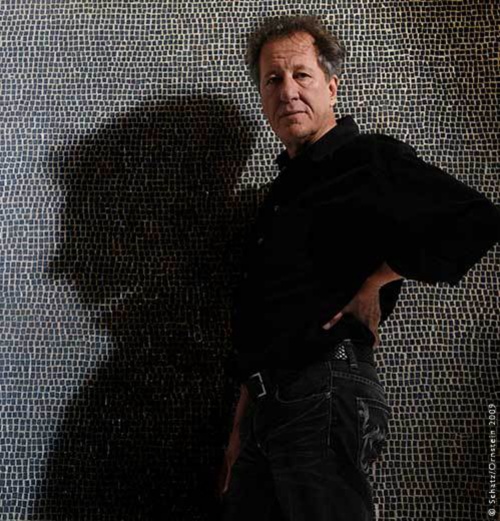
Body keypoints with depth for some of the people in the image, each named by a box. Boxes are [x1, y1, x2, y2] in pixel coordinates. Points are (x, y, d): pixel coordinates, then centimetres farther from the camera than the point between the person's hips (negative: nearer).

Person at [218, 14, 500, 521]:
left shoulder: (368, 159, -6)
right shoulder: (282, 191, 19)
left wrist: (376, 283, -14)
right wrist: (240, 430, 19)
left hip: (327, 394, -8)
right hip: (267, 402, 8)